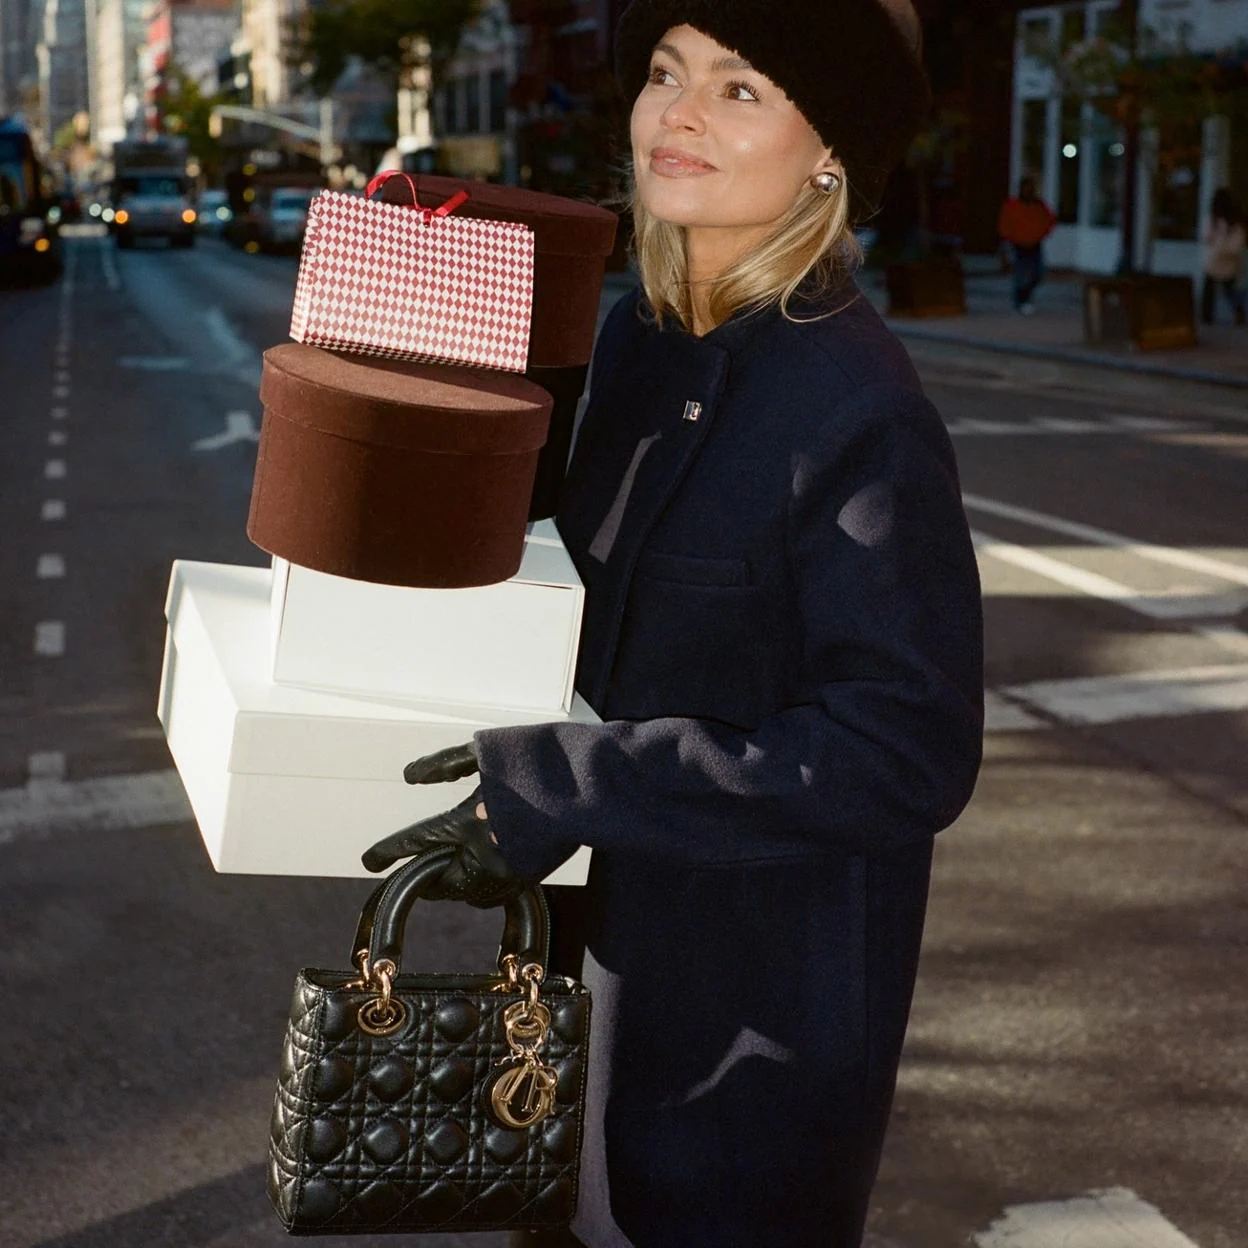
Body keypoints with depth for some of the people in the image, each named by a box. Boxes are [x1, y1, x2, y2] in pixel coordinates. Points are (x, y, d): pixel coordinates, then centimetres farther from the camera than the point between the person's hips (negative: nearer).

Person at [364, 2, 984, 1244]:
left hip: (757, 996, -7)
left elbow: (912, 754, -25)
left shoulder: (861, 415, -23)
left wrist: (572, 784, -28)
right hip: (601, 926, 7)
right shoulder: (637, 335, 1)